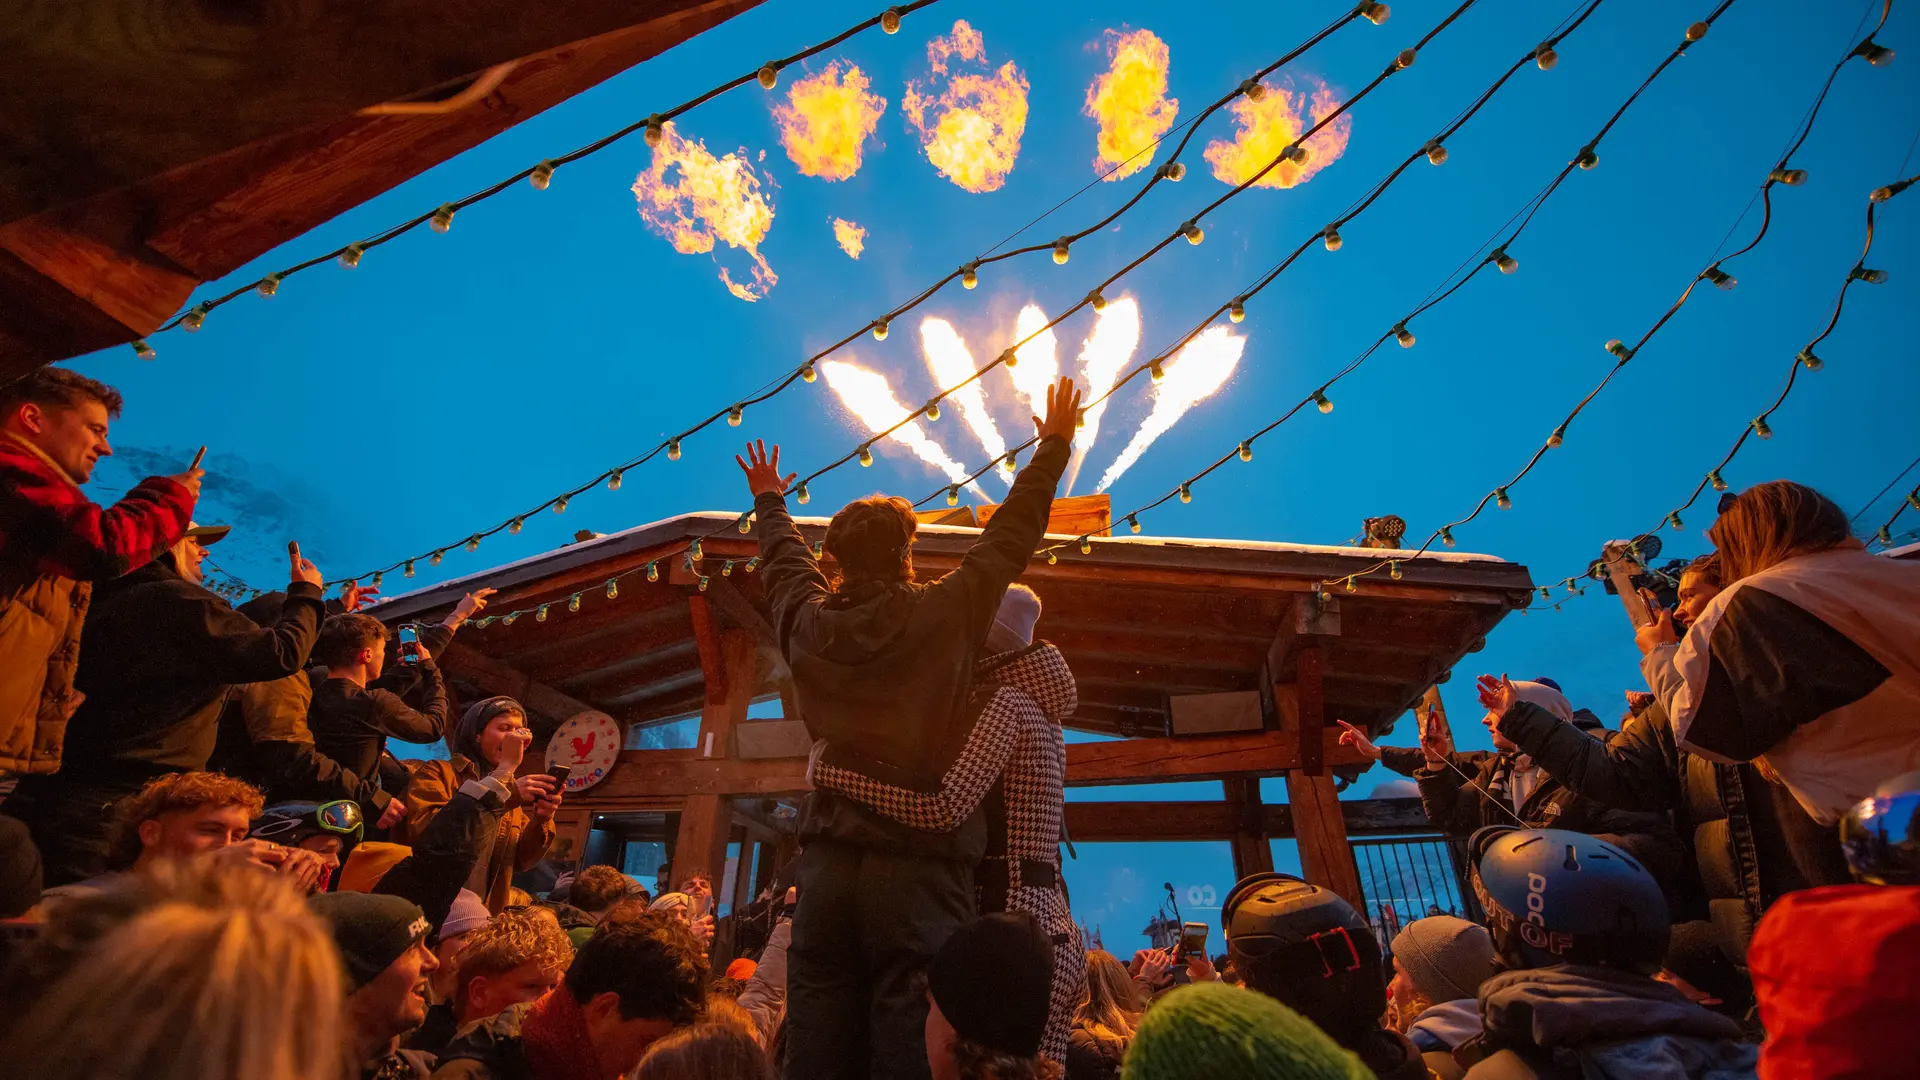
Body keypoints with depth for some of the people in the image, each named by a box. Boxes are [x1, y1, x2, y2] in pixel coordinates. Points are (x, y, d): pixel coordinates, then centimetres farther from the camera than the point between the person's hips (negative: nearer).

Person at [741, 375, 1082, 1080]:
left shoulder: (807, 622, 6)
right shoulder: (944, 612, -4)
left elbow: (782, 559, 26)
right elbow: (1011, 535, 5)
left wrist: (769, 500, 47)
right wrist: (1053, 446, 19)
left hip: (827, 857, 4)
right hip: (920, 861, -4)